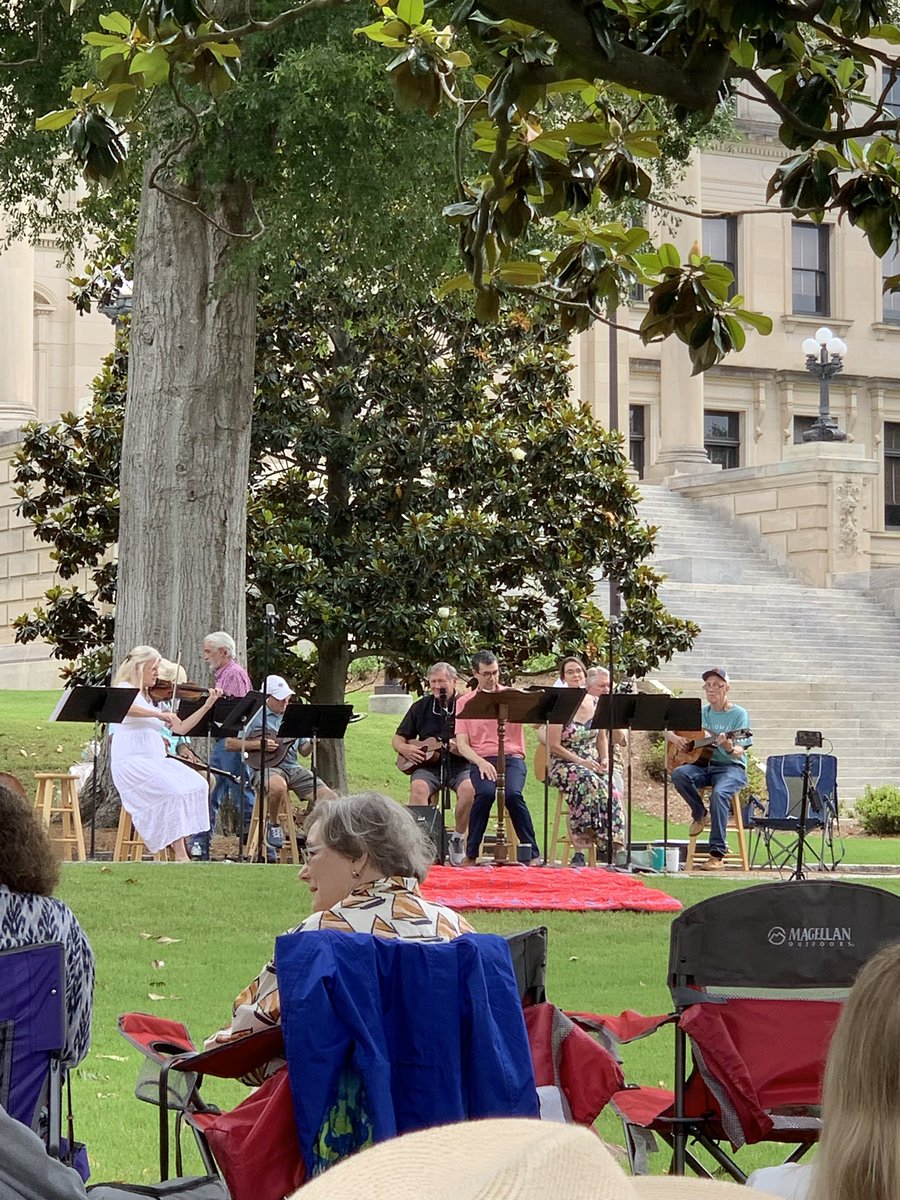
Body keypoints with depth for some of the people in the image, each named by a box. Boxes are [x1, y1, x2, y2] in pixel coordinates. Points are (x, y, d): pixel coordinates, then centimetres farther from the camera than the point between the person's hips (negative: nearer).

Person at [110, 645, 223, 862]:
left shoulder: (153, 699, 22)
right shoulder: (125, 689, 1)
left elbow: (180, 728, 19)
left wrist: (207, 706, 13)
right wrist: (158, 714, -30)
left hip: (156, 761, 8)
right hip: (131, 761, -8)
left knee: (197, 785, -14)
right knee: (173, 791, -27)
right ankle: (180, 855, -26)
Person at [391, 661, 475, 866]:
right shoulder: (421, 707, 13)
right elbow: (397, 739, 18)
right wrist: (405, 749, -5)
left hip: (460, 766, -2)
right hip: (428, 765, 2)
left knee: (469, 788, -34)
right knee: (418, 788, -32)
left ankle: (458, 838, -14)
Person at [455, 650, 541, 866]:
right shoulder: (464, 702, 13)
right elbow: (462, 744, 5)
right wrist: (480, 762, -13)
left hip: (512, 757, 0)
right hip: (481, 760, 0)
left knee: (513, 793, -32)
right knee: (485, 792, -33)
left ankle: (533, 854, -20)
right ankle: (471, 853, -18)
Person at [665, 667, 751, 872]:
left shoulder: (738, 714, 0)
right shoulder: (700, 713, 14)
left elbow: (739, 753, -10)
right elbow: (668, 731, 18)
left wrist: (729, 747, -33)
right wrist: (675, 738, -5)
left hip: (730, 768, -4)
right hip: (702, 765, 4)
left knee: (719, 793, -36)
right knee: (679, 774, -29)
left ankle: (717, 854, -34)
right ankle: (699, 814, -5)